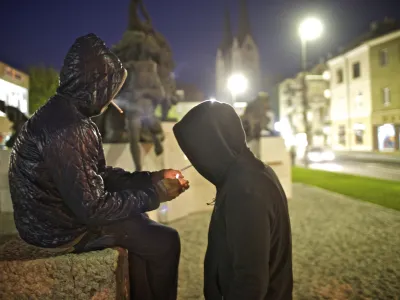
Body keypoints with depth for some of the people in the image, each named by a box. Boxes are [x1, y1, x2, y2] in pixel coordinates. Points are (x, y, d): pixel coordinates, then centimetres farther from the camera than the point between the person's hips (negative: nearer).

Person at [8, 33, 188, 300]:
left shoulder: (62, 111, 2)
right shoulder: (69, 130, -31)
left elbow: (98, 175, 6)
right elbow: (92, 209, -28)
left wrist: (150, 179, 0)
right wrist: (155, 193, -17)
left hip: (60, 211, 10)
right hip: (62, 230, -10)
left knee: (141, 225, 21)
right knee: (165, 242, -4)